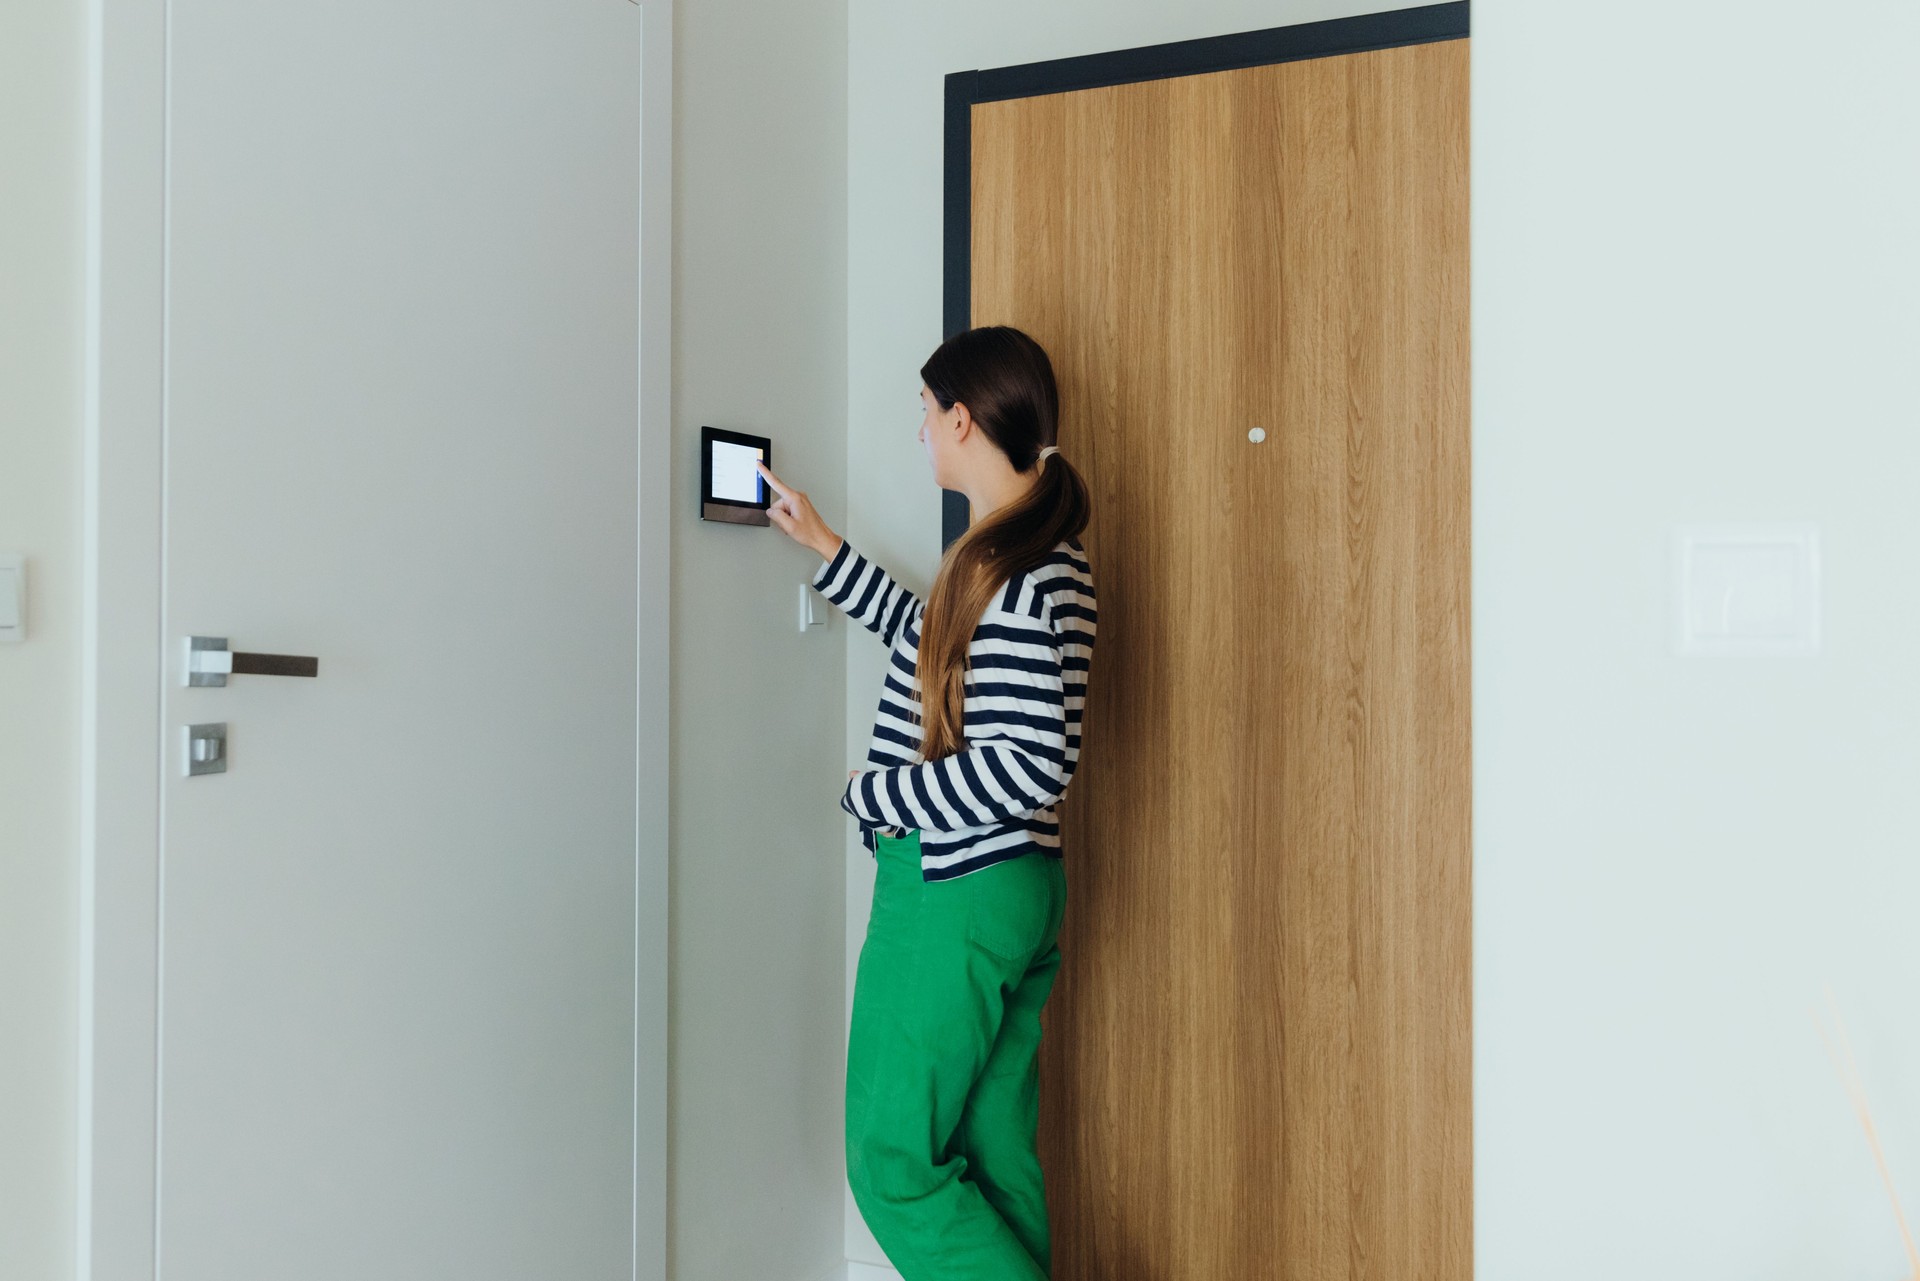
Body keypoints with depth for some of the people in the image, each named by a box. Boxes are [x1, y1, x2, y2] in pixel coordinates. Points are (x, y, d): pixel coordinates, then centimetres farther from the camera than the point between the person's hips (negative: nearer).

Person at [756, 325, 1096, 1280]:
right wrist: (824, 546, 34)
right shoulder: (1033, 551, 12)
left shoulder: (1011, 566, -19)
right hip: (1011, 887, 10)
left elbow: (1025, 765, -25)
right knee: (993, 1157, 14)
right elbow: (940, 647, 30)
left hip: (955, 893, -10)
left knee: (894, 1164, 1)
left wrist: (871, 792, -12)